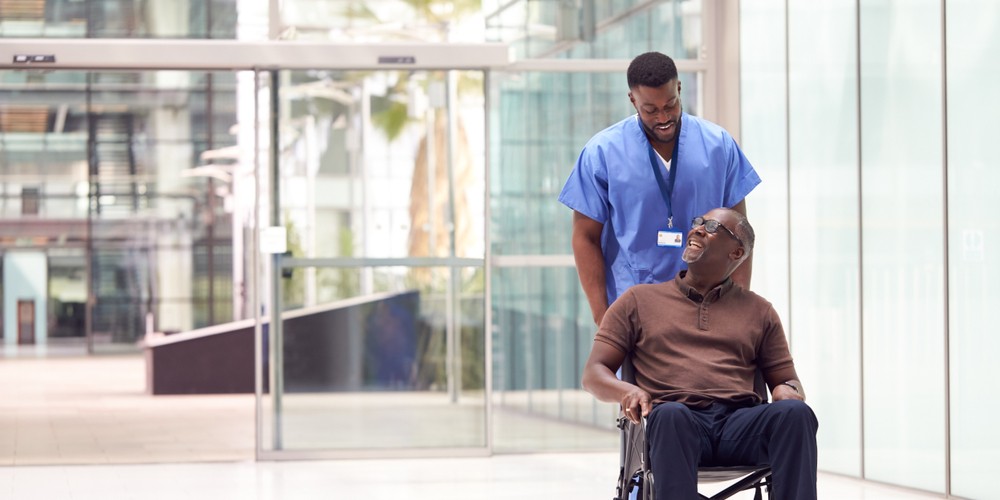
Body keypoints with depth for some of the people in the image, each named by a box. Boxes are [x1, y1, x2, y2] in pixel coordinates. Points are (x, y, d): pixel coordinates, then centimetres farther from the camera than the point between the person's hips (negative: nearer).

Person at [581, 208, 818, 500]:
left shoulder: (758, 311, 26)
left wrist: (788, 390, -2)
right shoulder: (638, 300, 22)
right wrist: (626, 391, -8)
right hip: (674, 422, -2)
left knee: (795, 413, -31)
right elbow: (593, 374, 16)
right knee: (670, 413, -39)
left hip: (740, 423, 2)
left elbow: (787, 380, 25)